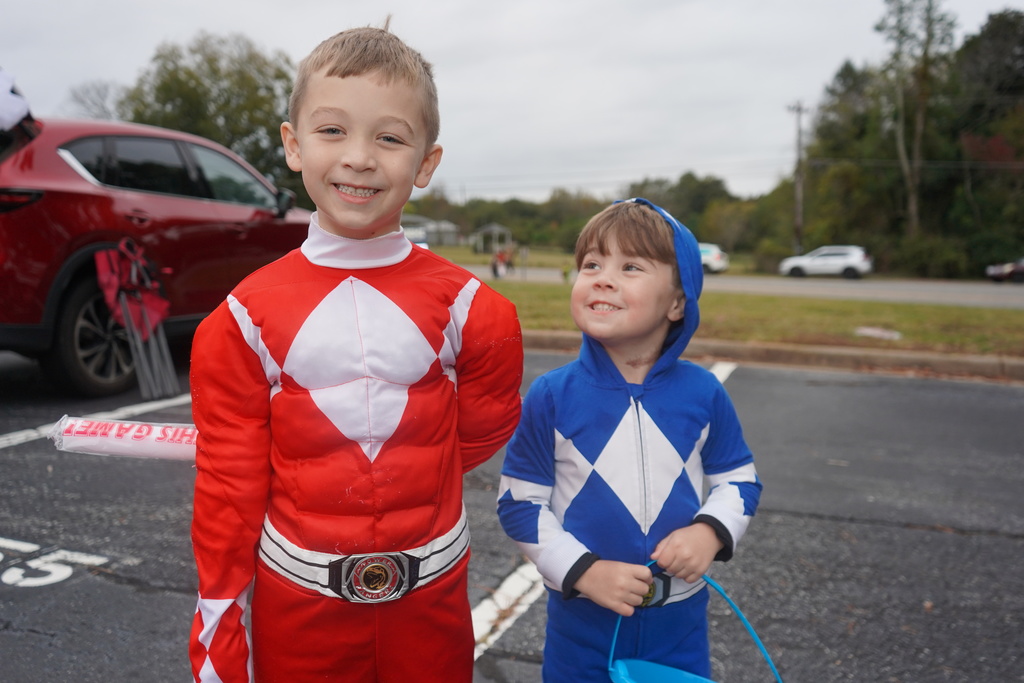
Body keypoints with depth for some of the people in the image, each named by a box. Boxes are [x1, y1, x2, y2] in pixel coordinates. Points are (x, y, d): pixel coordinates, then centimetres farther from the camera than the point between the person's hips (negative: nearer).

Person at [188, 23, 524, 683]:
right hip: (294, 598, 0)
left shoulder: (466, 305, -9)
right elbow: (228, 480, -2)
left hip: (431, 594, 1)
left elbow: (482, 429, 4)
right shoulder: (246, 317, -8)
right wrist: (220, 611, 1)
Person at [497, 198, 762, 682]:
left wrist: (711, 531, -14)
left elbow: (738, 479, 5)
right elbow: (519, 502, -7)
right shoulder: (551, 397, -12)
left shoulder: (702, 393, -6)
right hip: (581, 618, -1)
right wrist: (584, 570, -16)